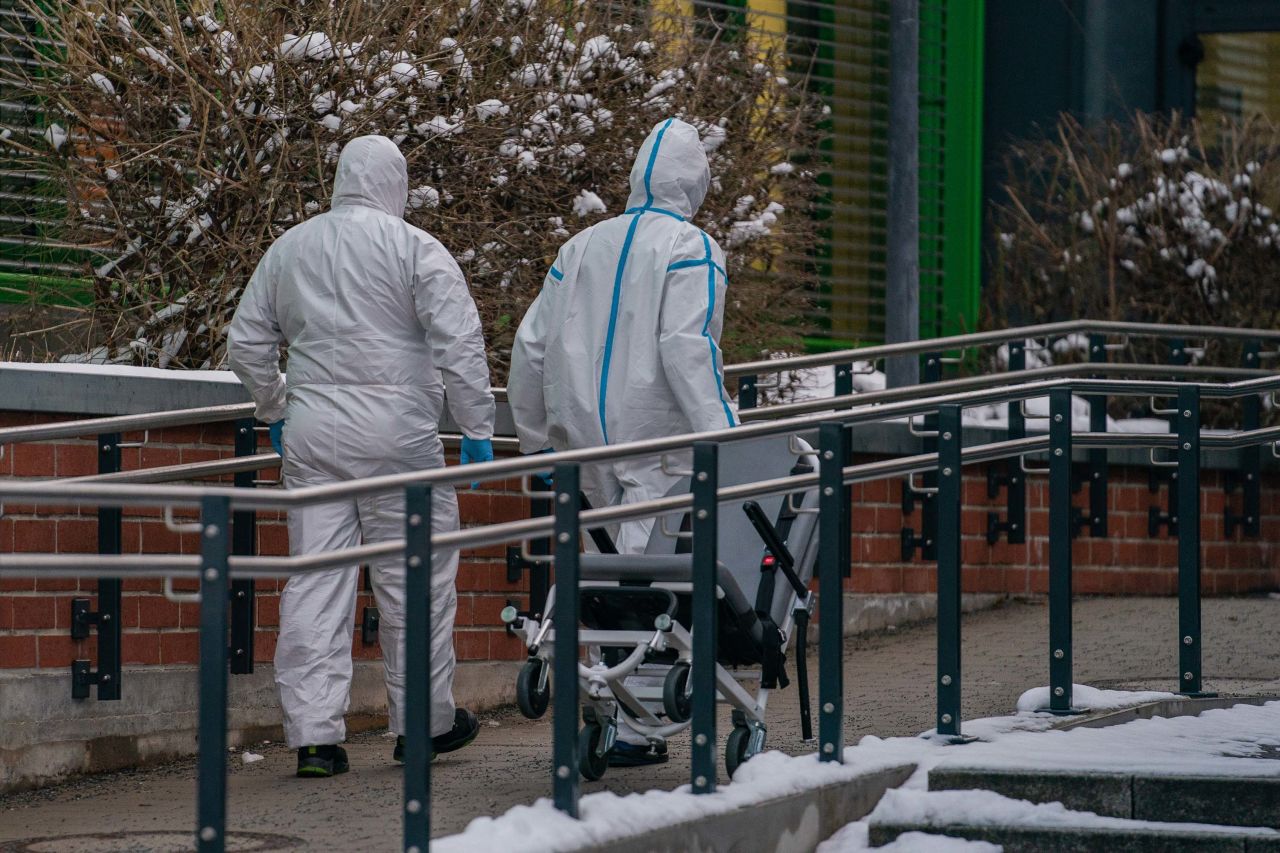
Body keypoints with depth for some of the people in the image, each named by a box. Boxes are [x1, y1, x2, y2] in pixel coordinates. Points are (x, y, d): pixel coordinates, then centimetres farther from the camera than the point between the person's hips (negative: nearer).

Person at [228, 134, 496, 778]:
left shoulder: (288, 249, 12)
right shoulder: (413, 248, -3)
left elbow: (245, 344, 17)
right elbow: (459, 343, -9)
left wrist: (275, 411, 30)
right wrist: (477, 427, -3)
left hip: (310, 433, 4)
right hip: (395, 432, -4)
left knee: (314, 580, 4)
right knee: (415, 574, 8)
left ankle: (313, 732, 0)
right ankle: (424, 720, 17)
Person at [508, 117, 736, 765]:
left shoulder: (582, 248, 15)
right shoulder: (692, 250, -4)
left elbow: (532, 346, 15)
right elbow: (687, 349, -17)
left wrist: (535, 439, 23)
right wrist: (721, 438, -20)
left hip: (587, 439, 6)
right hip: (657, 441, -6)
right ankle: (632, 728, -11)